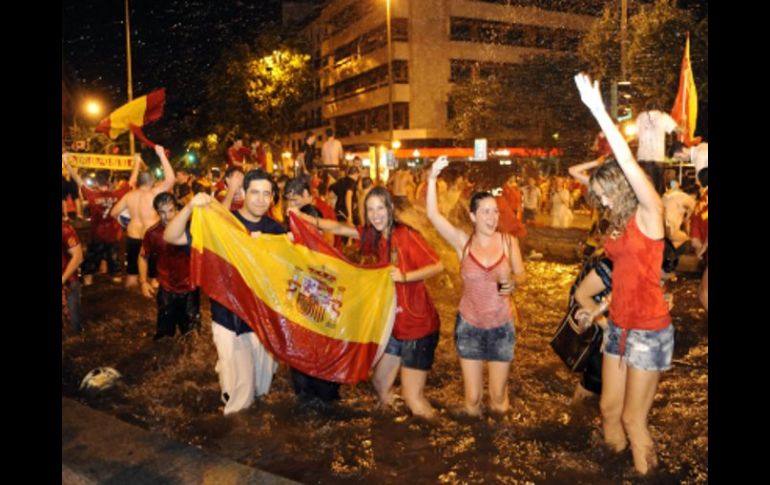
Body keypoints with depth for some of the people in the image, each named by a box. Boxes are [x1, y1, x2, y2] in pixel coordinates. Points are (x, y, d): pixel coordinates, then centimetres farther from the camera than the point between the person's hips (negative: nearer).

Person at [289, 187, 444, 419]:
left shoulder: (405, 234, -18)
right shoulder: (372, 234, 3)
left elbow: (438, 266, -20)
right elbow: (339, 228, 4)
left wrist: (405, 276, -29)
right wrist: (302, 217, -1)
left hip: (418, 323, -7)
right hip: (393, 322, 7)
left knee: (413, 399, -1)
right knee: (380, 384, 14)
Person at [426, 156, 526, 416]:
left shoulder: (509, 241, -8)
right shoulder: (463, 242, -10)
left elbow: (522, 274, 2)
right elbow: (433, 215, -20)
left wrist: (513, 283, -22)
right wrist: (432, 178, -29)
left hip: (501, 326, 0)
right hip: (469, 326, 0)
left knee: (498, 402, 10)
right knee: (472, 400, 7)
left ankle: (501, 383, 47)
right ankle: (475, 425, 44)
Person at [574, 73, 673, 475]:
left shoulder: (649, 214, -14)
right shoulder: (619, 223, 7)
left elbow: (628, 161, -25)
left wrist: (597, 109, -28)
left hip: (648, 329, -7)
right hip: (618, 325, 7)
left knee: (633, 418, 2)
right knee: (608, 409, 14)